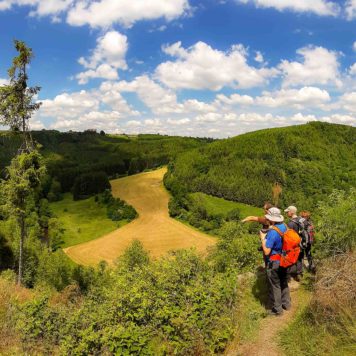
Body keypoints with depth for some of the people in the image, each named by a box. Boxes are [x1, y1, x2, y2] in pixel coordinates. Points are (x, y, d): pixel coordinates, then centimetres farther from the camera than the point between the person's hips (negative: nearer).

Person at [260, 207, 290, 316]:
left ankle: (277, 309, 22)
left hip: (274, 262, -8)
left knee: (275, 286, 9)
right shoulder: (284, 226, -6)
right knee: (284, 282, 24)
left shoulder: (272, 232, -29)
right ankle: (286, 303, 40)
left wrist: (263, 238, -17)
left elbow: (267, 252, -27)